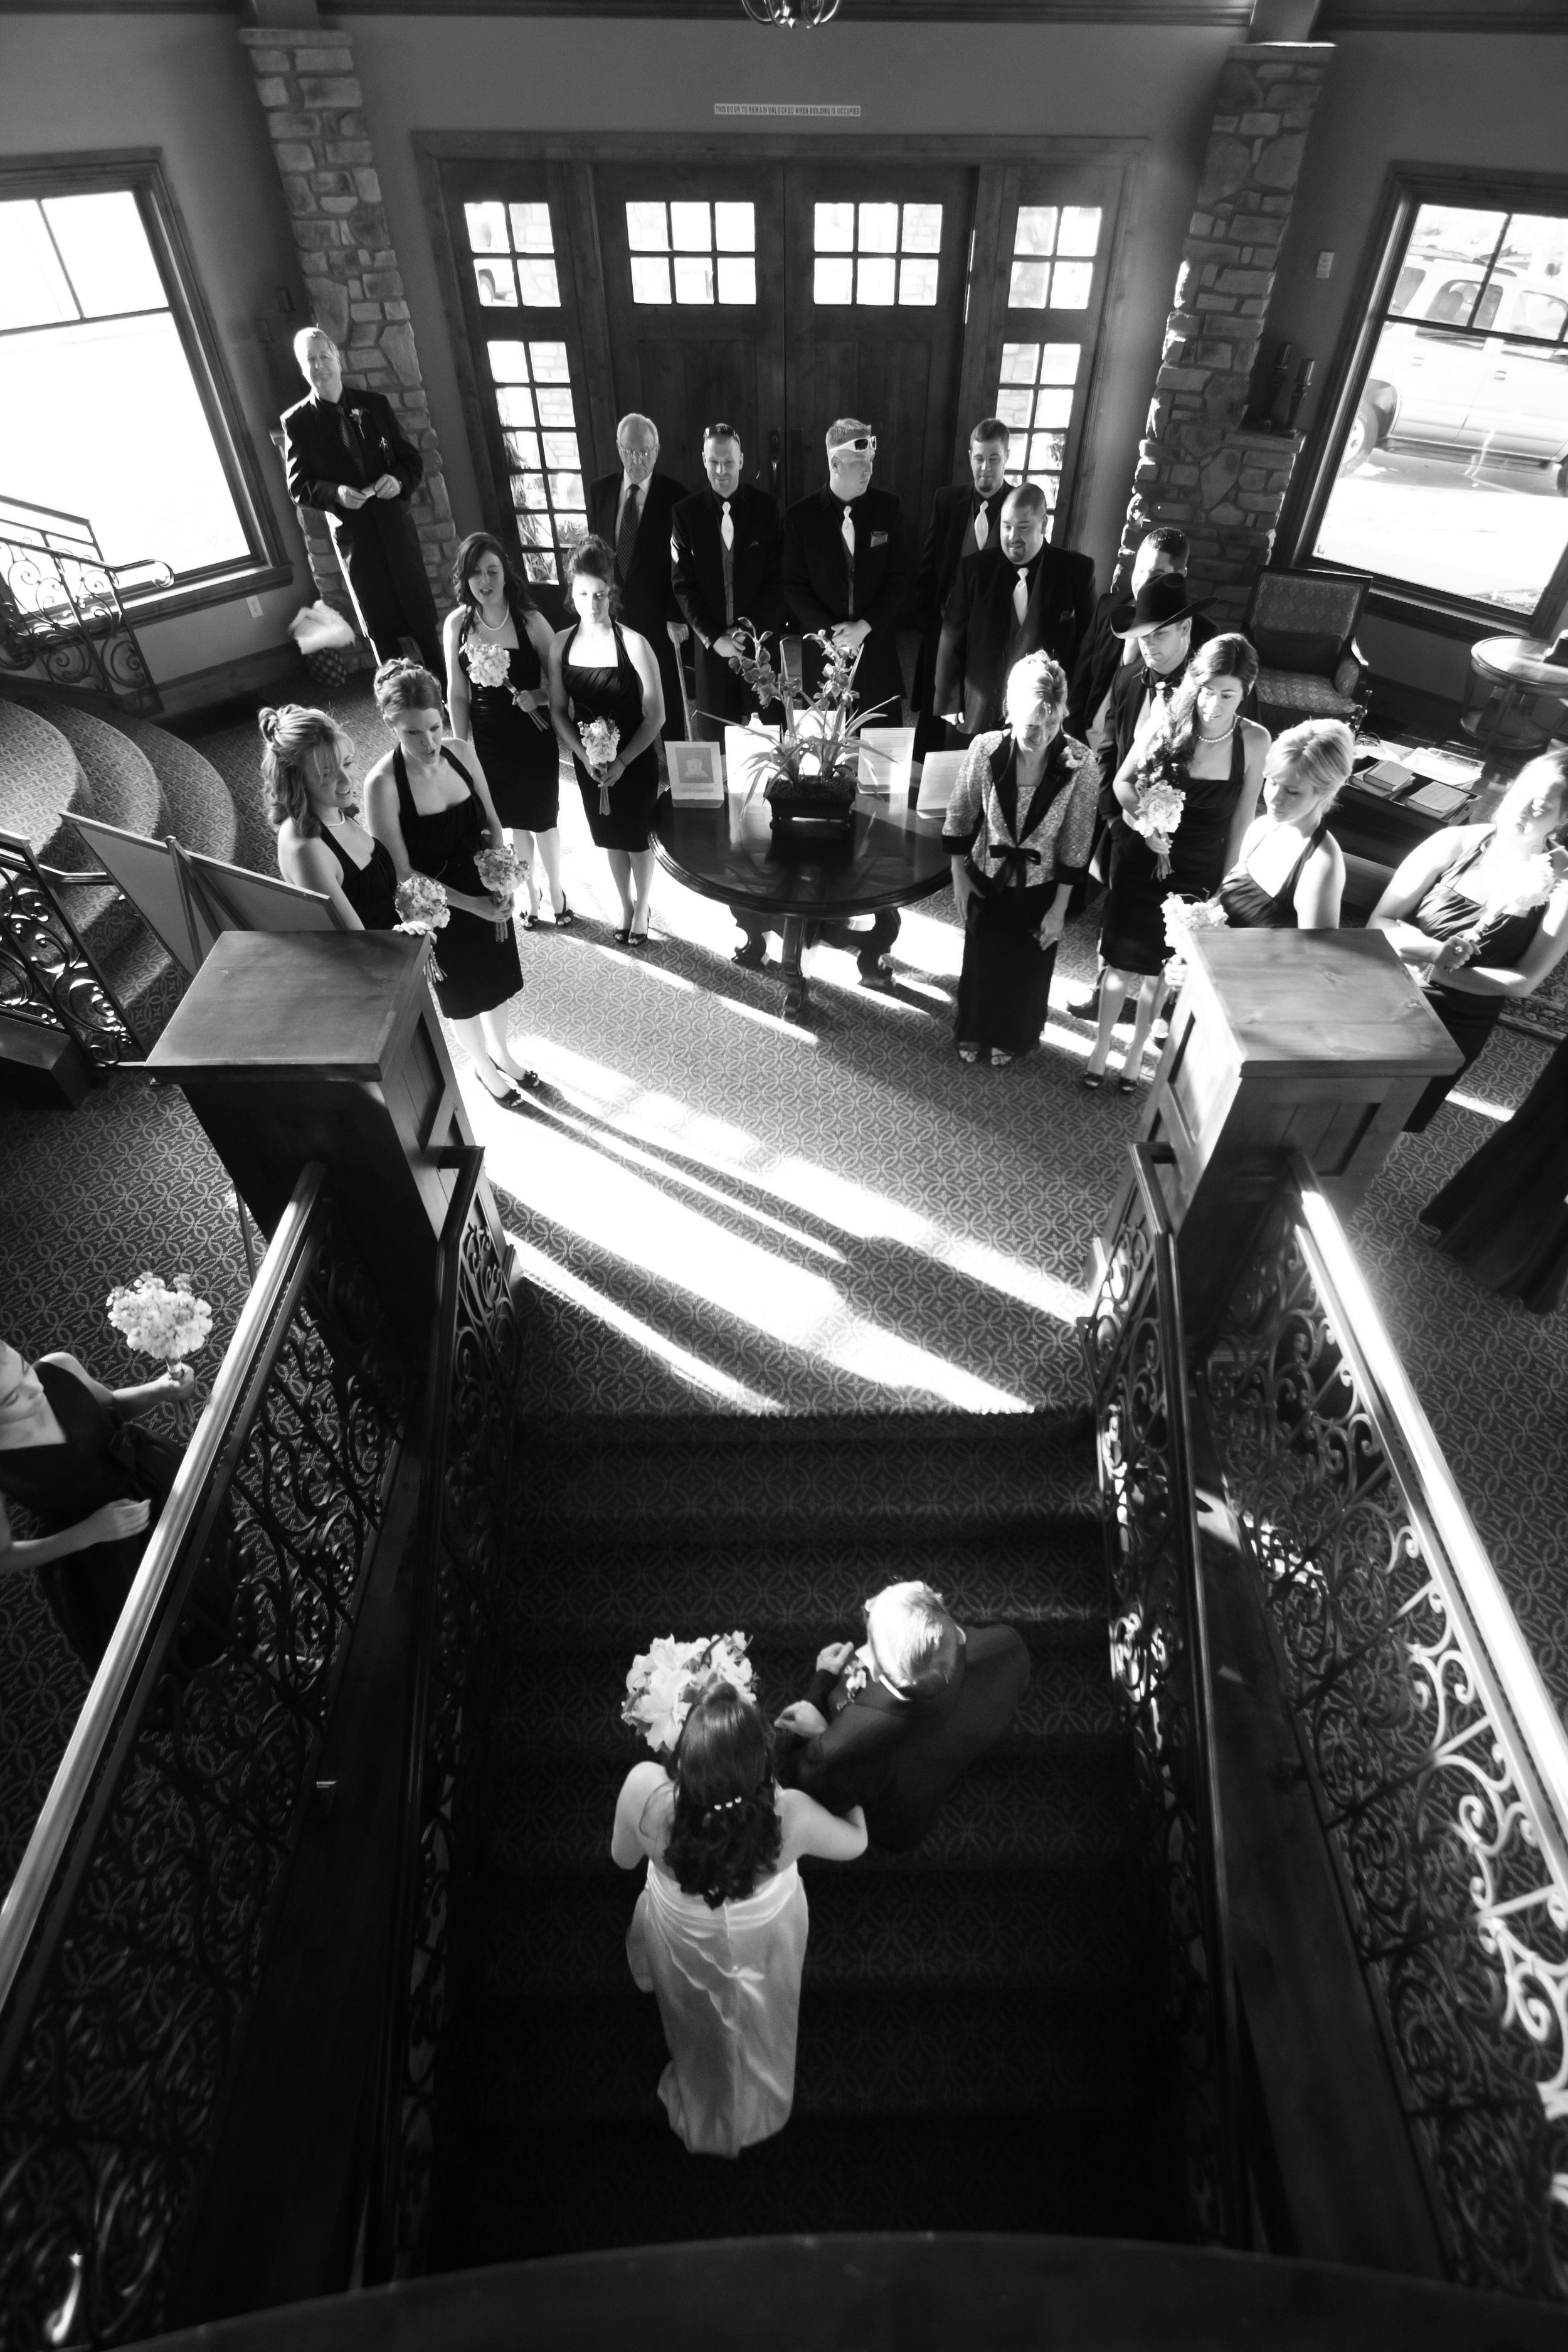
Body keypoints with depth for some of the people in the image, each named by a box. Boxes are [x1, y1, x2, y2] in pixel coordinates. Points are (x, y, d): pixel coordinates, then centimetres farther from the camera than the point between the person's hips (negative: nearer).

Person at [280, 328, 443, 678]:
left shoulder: (375, 404, 7)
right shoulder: (296, 422, 0)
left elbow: (412, 461, 8)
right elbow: (298, 487, -3)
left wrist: (399, 480, -14)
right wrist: (336, 493, -23)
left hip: (395, 526, 2)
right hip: (352, 534, -1)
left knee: (423, 615, 3)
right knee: (380, 626, 4)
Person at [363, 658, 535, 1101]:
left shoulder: (460, 751, -12)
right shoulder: (382, 784, -25)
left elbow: (492, 824, 0)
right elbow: (402, 873, -22)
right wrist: (473, 904, -27)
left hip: (487, 895, 4)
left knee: (497, 979, 24)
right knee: (462, 996, 18)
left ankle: (501, 1053, 52)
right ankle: (483, 1066, 46)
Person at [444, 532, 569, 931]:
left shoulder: (530, 620, -14)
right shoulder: (456, 624, -7)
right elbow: (457, 694, 0)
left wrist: (538, 696, -24)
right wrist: (460, 745, 0)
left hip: (533, 736, -2)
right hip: (487, 740, 2)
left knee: (543, 818, 10)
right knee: (514, 820, 17)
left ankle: (556, 891, 34)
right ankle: (531, 892, 37)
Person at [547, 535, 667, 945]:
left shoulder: (634, 645, -18)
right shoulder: (561, 645, -6)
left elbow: (656, 715, -15)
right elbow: (558, 711, 0)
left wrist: (622, 762, -20)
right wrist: (585, 757, -14)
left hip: (635, 762, -3)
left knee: (637, 838, 12)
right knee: (611, 838, 18)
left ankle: (641, 911, 34)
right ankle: (626, 907, 39)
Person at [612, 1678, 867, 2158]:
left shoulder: (644, 1790, -44)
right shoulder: (789, 1816, -44)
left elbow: (623, 1858, -18)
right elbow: (856, 1842, -19)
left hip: (682, 1940, 0)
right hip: (766, 1936, 0)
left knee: (696, 2025, 38)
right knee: (758, 2027, 38)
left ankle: (701, 2121, 70)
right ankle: (751, 2113, 70)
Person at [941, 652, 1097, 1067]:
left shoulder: (1079, 764, -23)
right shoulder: (986, 749, -21)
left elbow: (1075, 844, -13)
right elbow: (960, 818, -6)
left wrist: (1059, 908, -9)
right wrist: (959, 876, -2)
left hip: (1039, 887, 0)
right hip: (986, 878, 1)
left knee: (1027, 967, 18)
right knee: (980, 959, 19)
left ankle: (1011, 1037, 46)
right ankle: (973, 1031, 46)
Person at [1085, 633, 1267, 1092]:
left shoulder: (1254, 740, -13)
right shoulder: (1166, 723, -16)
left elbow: (1242, 817, -3)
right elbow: (1122, 782, -3)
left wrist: (1227, 880, 1)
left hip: (1198, 871, 1)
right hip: (1141, 858, 0)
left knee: (1158, 964, 13)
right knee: (1121, 957, 8)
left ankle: (1136, 1049, 35)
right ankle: (1102, 1042, 31)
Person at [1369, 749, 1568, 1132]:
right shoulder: (1456, 843, -7)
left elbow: (1525, 981, -10)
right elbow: (1378, 924, -8)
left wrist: (1441, 970, -20)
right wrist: (1434, 950, -25)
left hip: (1457, 1029, -1)